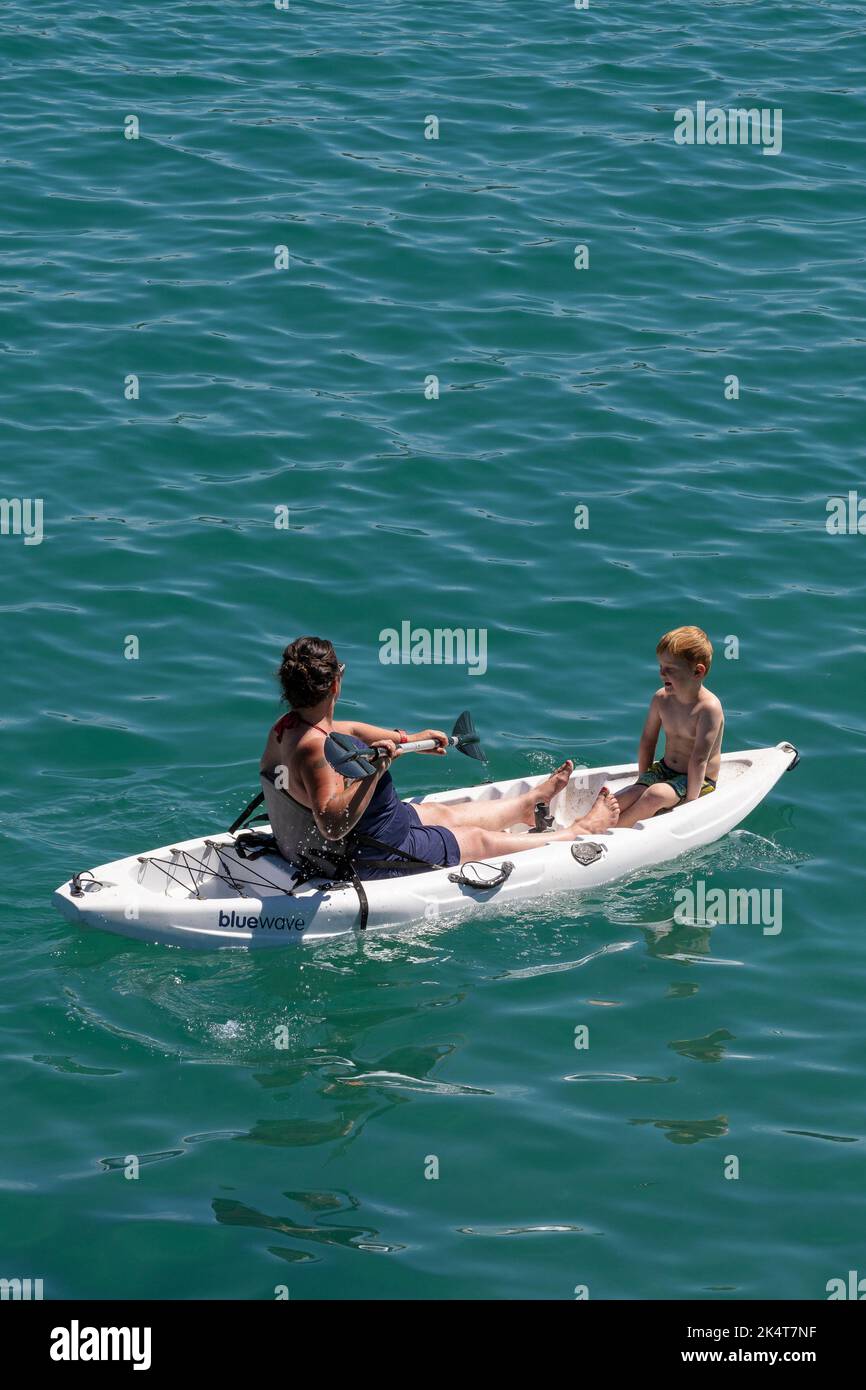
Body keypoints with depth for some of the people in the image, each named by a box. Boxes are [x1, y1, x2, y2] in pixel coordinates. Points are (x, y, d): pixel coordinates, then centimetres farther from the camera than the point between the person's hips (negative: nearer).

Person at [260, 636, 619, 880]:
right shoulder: (313, 749, -36)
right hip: (370, 861, -9)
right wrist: (374, 771, -53)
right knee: (479, 840, 11)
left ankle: (529, 803, 56)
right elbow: (333, 824, -46)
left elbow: (351, 730, 16)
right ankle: (579, 832, 31)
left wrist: (408, 739, 27)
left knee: (444, 814, 29)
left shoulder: (286, 727, -4)